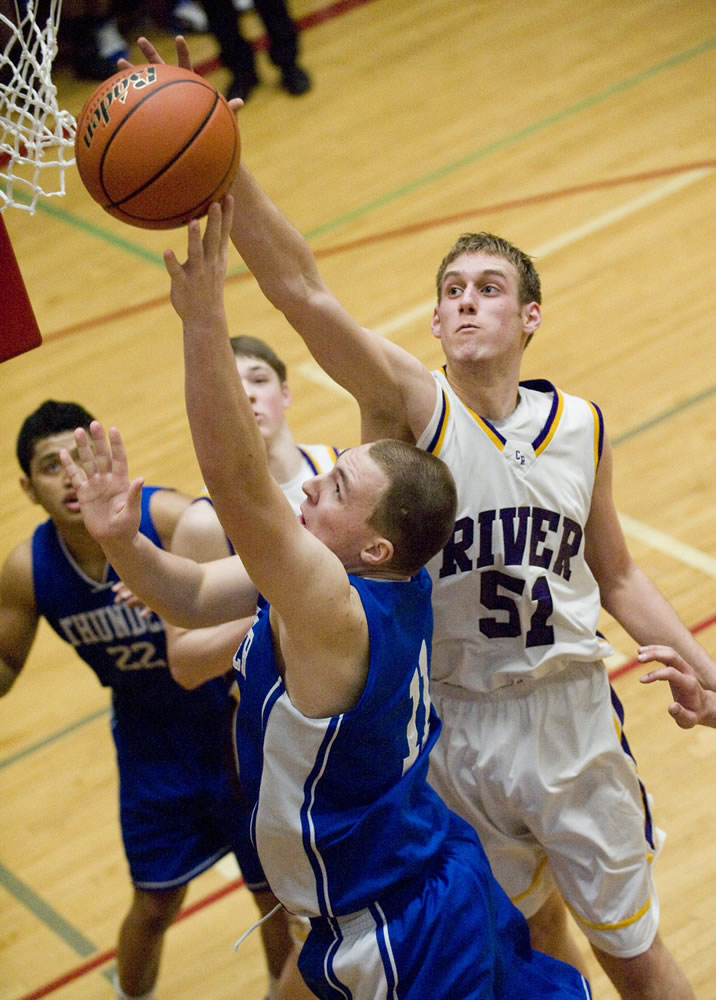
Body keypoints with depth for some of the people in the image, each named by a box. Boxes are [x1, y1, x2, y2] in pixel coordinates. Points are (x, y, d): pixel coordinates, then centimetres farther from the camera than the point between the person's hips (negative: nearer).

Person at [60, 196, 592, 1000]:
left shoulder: (334, 615, -31)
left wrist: (204, 316, -48)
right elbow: (194, 594, 0)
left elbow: (236, 478, -43)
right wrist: (121, 541, -18)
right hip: (438, 881, 9)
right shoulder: (392, 583, -7)